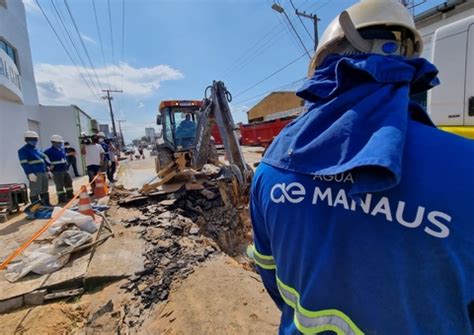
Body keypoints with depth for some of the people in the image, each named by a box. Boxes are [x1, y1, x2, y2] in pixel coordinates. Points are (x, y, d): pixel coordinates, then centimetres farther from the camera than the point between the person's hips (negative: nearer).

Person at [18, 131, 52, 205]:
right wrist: (30, 173, -24)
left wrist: (48, 170, 20)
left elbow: (44, 159, 23)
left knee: (44, 190, 15)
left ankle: (46, 204, 24)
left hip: (43, 172, 8)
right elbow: (24, 163, -15)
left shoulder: (36, 149, 19)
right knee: (35, 191, -6)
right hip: (34, 174, -8)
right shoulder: (23, 150, -5)